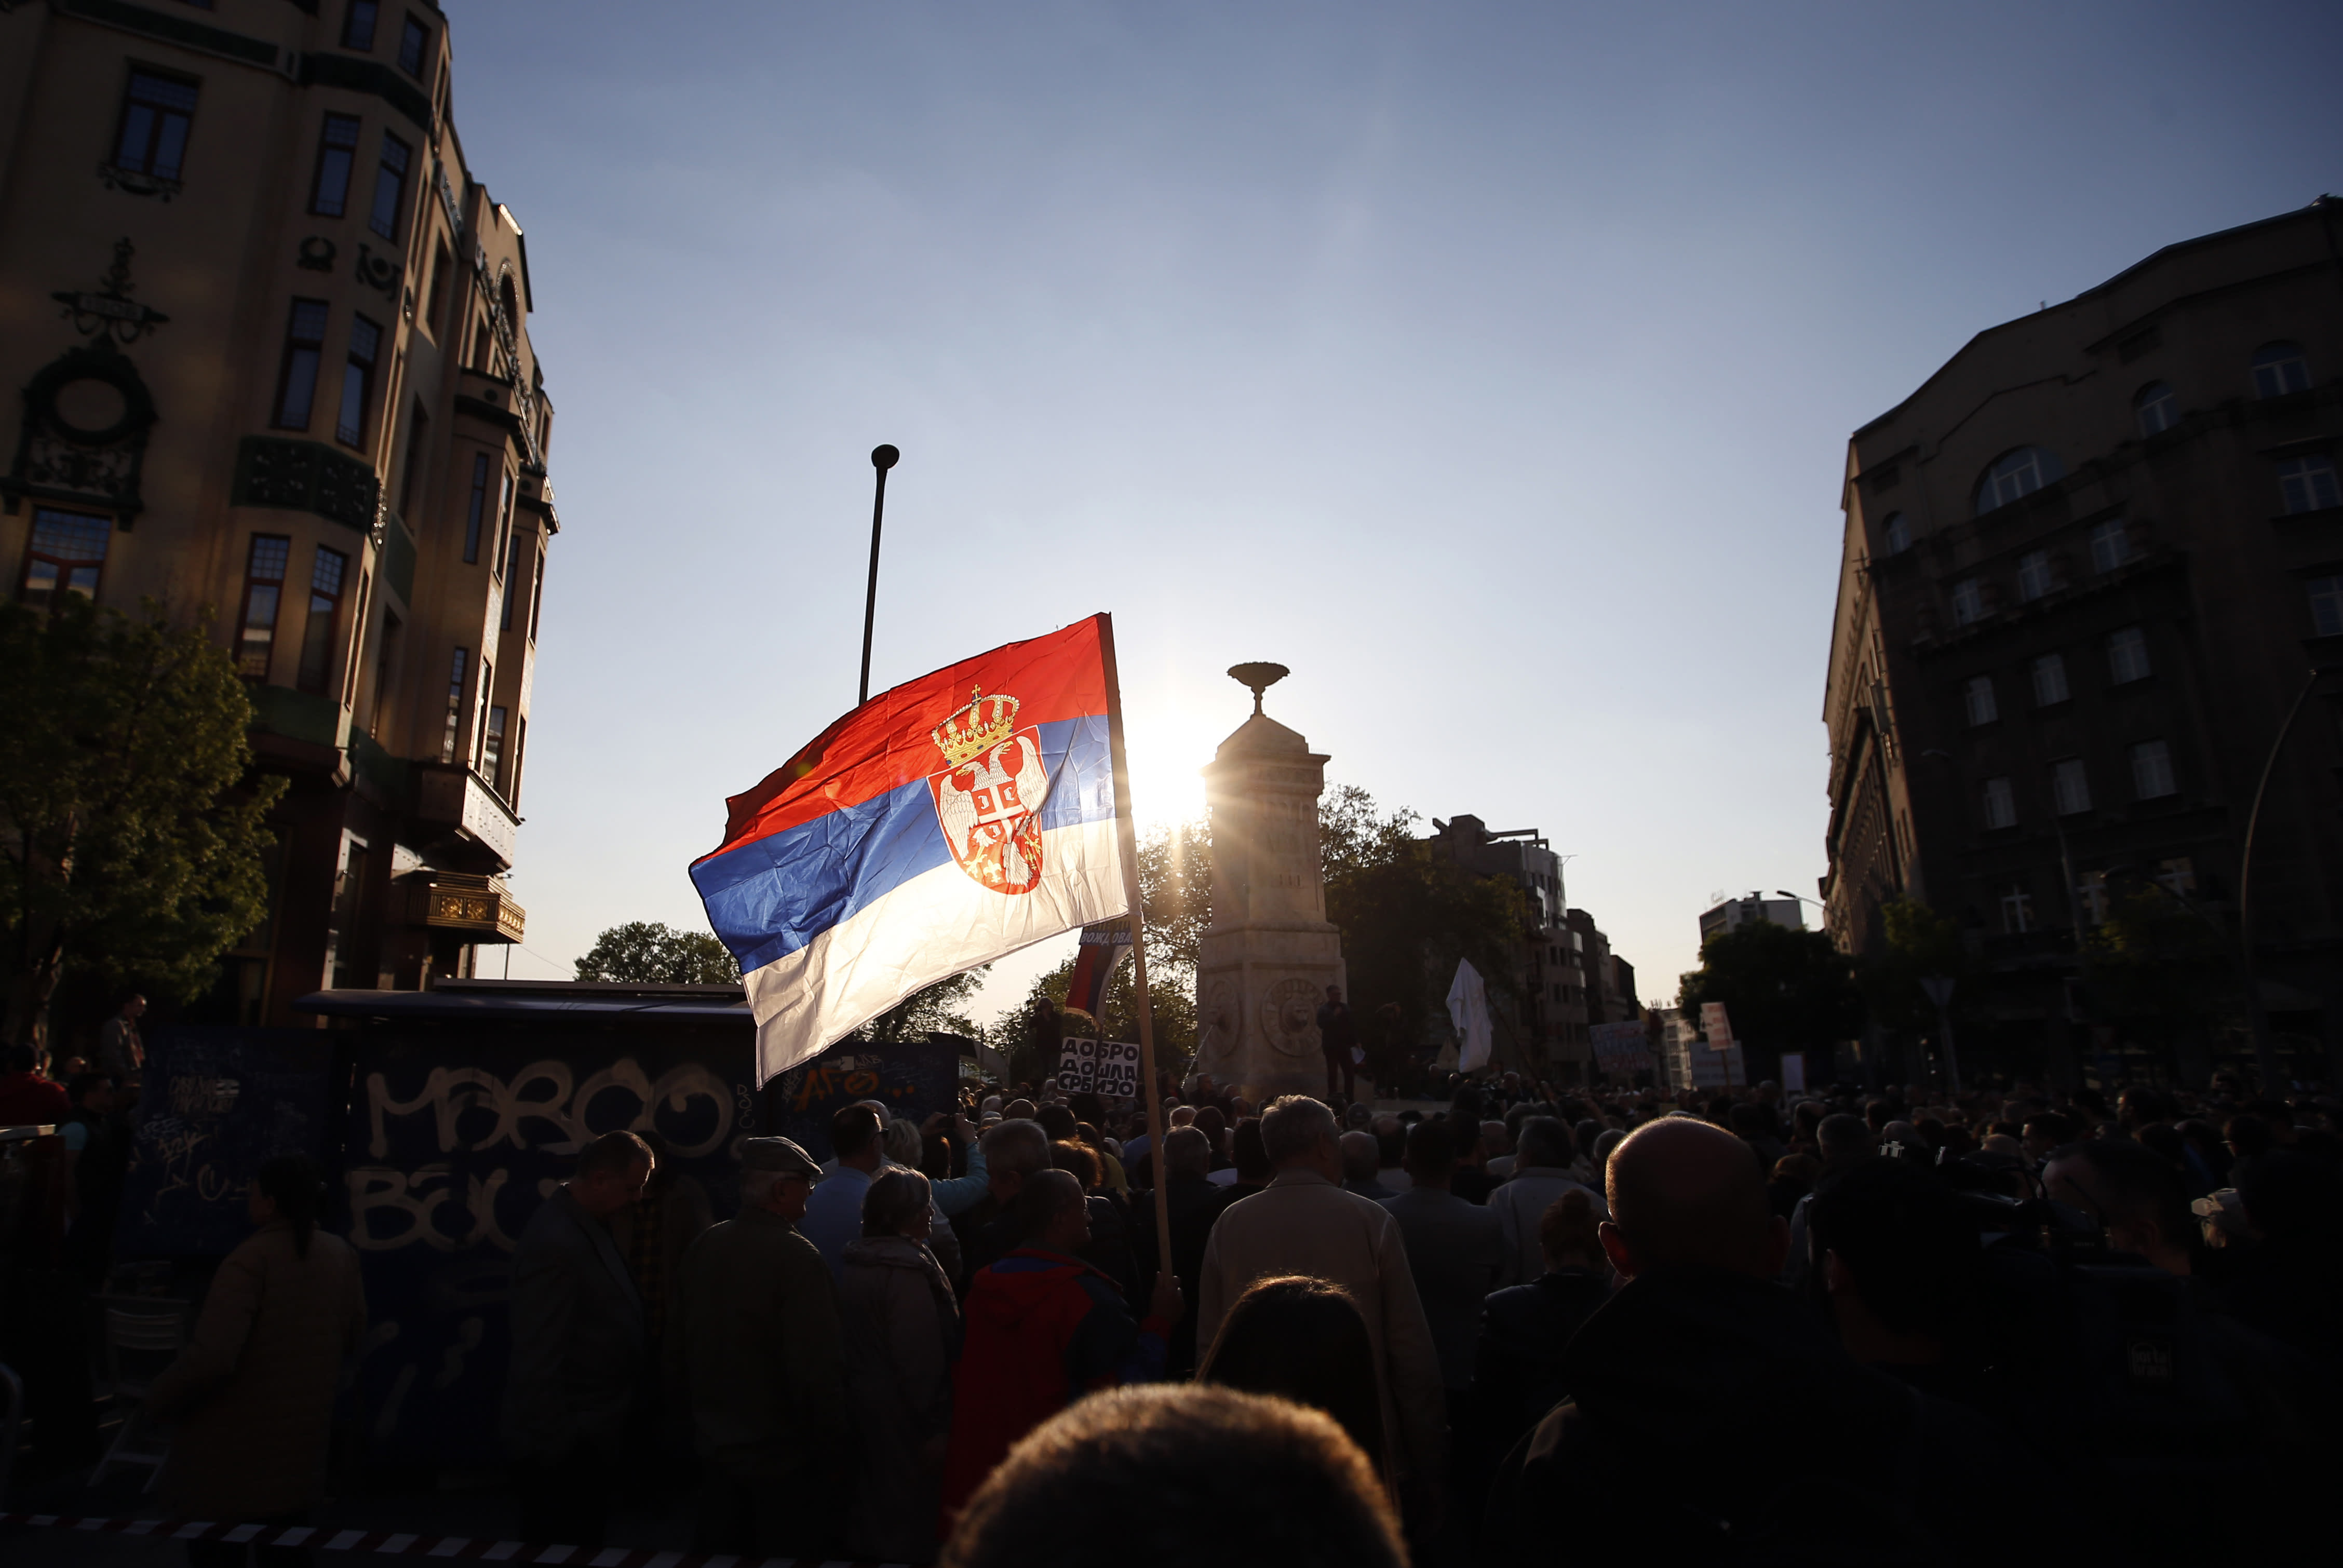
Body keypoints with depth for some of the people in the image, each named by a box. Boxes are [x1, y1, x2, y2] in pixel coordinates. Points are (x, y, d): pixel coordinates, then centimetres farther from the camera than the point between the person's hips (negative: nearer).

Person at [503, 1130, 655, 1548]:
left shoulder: (587, 1223, 4)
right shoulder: (555, 1243, -26)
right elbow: (537, 1358, -24)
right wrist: (556, 1441, -20)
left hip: (590, 1430, 9)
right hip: (569, 1440, -9)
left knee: (581, 1545, 21)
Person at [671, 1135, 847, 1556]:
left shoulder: (704, 1246, -3)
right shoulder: (797, 1258, -25)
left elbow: (683, 1343, 8)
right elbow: (818, 1370, -24)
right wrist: (832, 1455, -12)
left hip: (715, 1445, 7)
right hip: (784, 1457, -7)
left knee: (718, 1553, 22)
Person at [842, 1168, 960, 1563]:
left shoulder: (857, 1264, 6)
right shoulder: (907, 1270, -23)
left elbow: (854, 1344, 13)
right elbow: (921, 1359, -25)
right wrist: (936, 1426, -18)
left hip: (862, 1401, 9)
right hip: (901, 1414, -9)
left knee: (872, 1496, 22)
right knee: (911, 1511, 5)